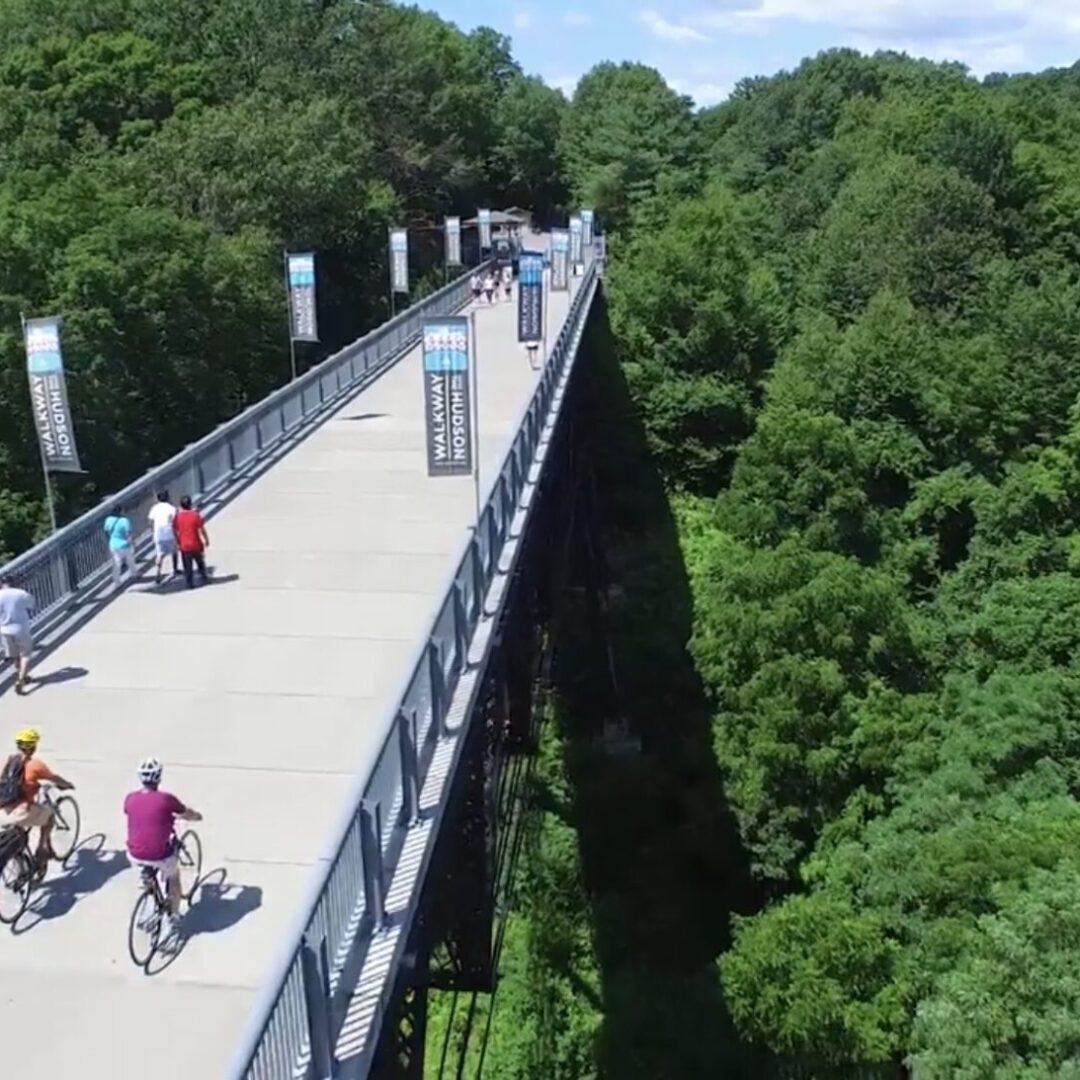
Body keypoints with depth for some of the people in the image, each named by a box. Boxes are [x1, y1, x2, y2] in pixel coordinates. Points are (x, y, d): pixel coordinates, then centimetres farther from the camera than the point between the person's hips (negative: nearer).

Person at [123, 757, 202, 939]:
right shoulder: (166, 799, -12)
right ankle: (173, 919, 29)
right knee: (173, 877, 27)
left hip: (135, 855, 3)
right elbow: (194, 816, 2)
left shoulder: (130, 799, -2)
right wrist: (196, 815, 26)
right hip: (160, 856, -3)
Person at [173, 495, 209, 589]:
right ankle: (204, 579, 28)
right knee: (200, 562, 20)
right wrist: (206, 540, 3)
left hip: (184, 546, 1)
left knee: (188, 566, 10)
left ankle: (190, 583, 9)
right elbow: (202, 529, -9)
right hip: (196, 544, -1)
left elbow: (174, 531, -1)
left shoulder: (177, 516, -5)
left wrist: (177, 542, 11)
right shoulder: (195, 515, -12)